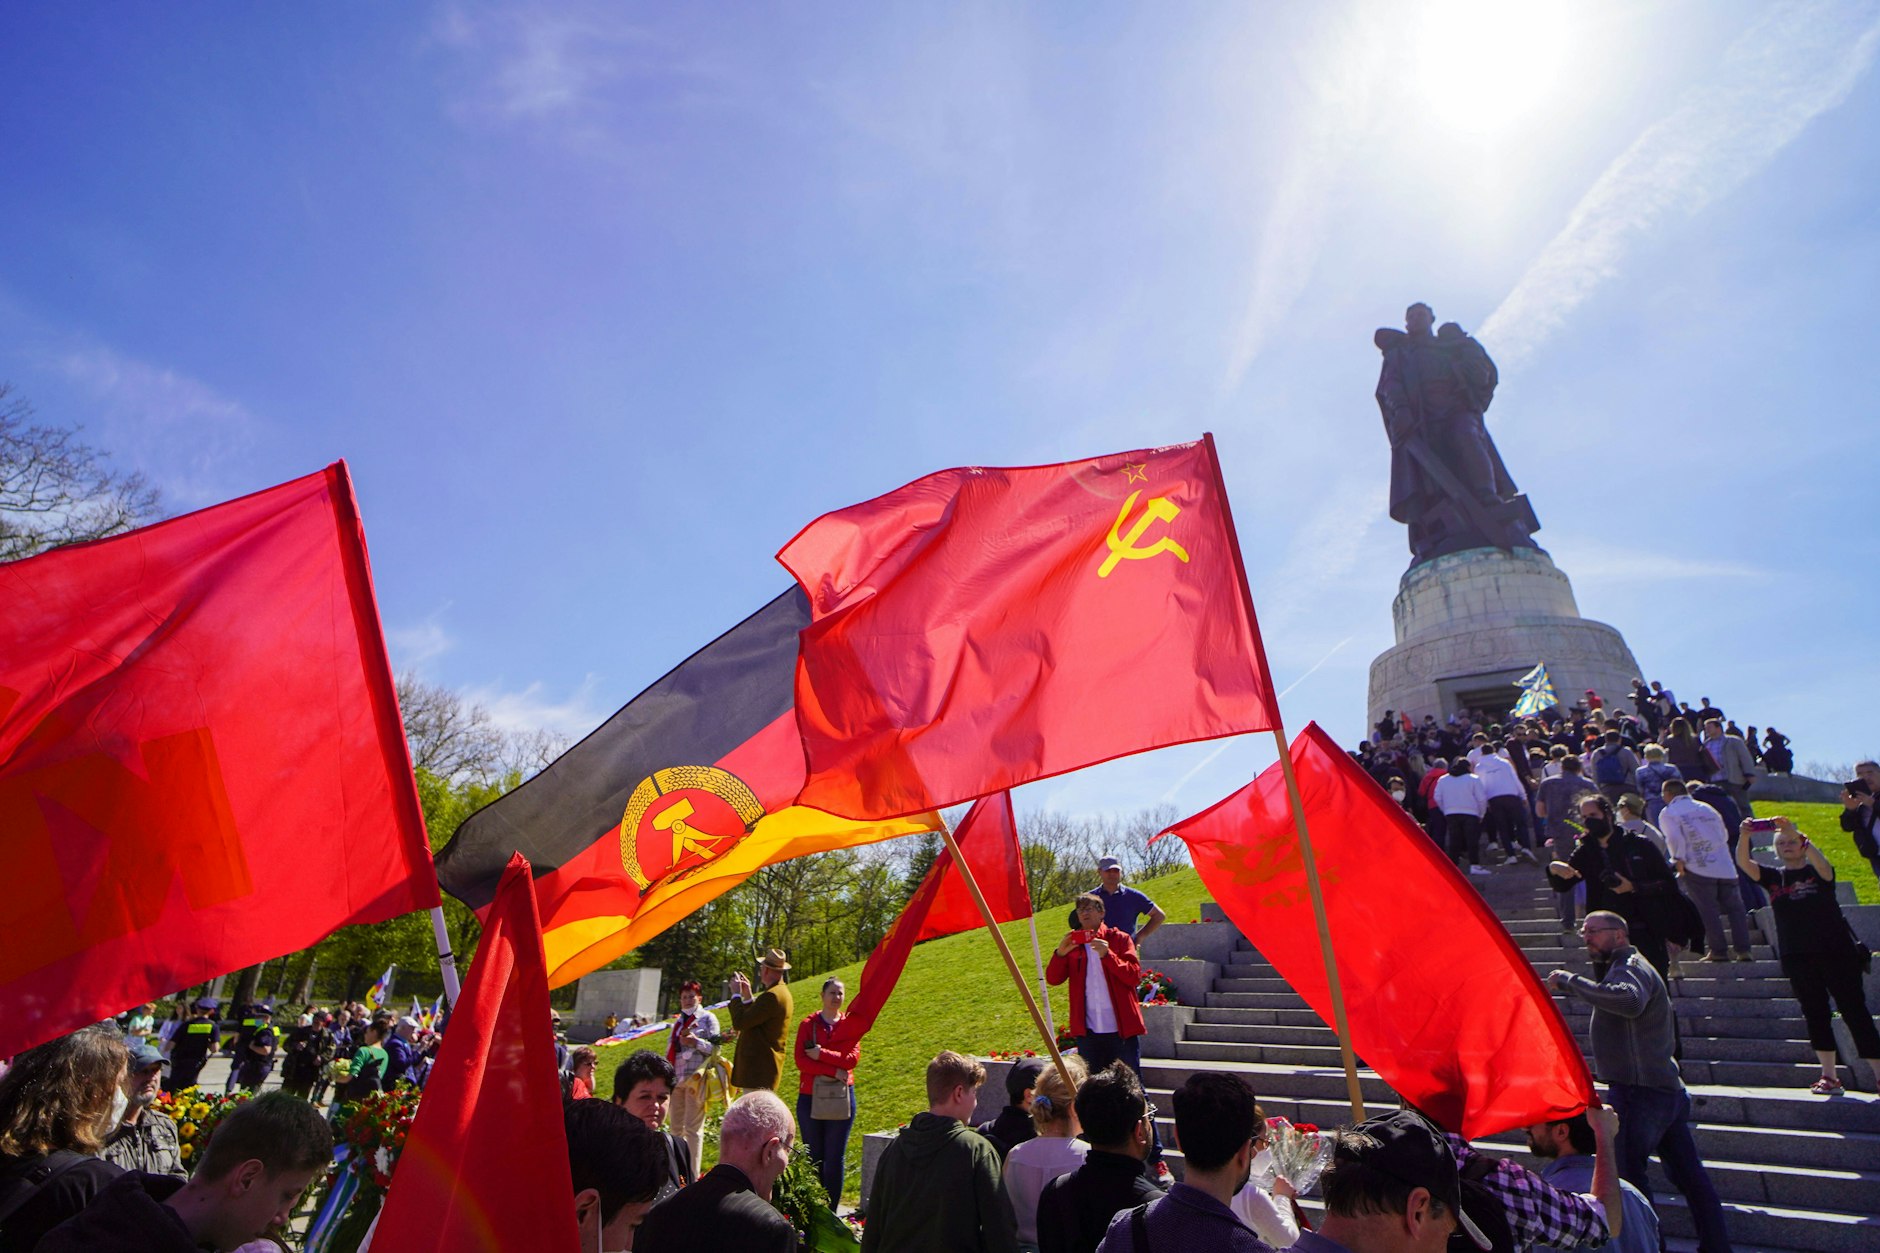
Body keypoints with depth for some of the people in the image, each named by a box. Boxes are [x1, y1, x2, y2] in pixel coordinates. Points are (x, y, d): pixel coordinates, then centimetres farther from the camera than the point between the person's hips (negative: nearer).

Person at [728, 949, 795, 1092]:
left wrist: (736, 995, -7)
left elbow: (739, 1022, -21)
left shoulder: (771, 996, -21)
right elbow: (753, 1020, 20)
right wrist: (748, 996, 13)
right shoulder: (783, 992, 14)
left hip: (758, 1068, -11)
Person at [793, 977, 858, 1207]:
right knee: (813, 1158, 6)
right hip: (810, 1097, 0)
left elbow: (853, 1059, -7)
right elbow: (800, 1061, -8)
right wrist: (833, 1071, -16)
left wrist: (821, 1054, -14)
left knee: (835, 1158, 3)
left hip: (841, 1096, 0)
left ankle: (831, 1212, 12)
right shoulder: (808, 1024, 3)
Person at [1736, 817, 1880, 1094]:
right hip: (1798, 959, 3)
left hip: (1836, 952, -3)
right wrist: (1744, 836, -26)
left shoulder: (1818, 872, 1)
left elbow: (1820, 861, -23)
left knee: (1855, 1012, -2)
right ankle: (1829, 1076, 12)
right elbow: (1743, 862, -8)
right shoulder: (1773, 876, 8)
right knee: (1815, 1014, 7)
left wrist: (1797, 835, -35)